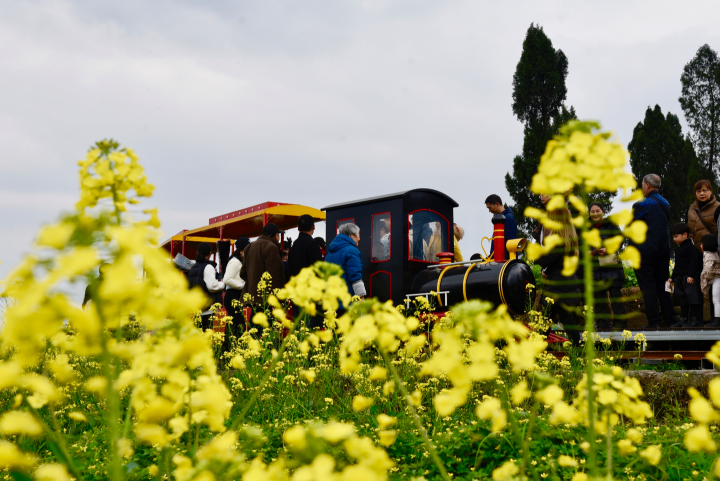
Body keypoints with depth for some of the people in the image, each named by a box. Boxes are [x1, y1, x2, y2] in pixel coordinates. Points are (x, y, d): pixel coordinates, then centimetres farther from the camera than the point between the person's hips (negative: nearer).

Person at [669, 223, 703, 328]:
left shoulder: (690, 247, -9)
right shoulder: (678, 249, 19)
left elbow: (694, 262, -17)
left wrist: (691, 275, -24)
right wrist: (673, 277, 24)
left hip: (690, 279, -9)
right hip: (679, 279, 9)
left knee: (692, 298, -6)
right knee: (682, 300, 11)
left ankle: (695, 319, -3)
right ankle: (683, 319, 16)